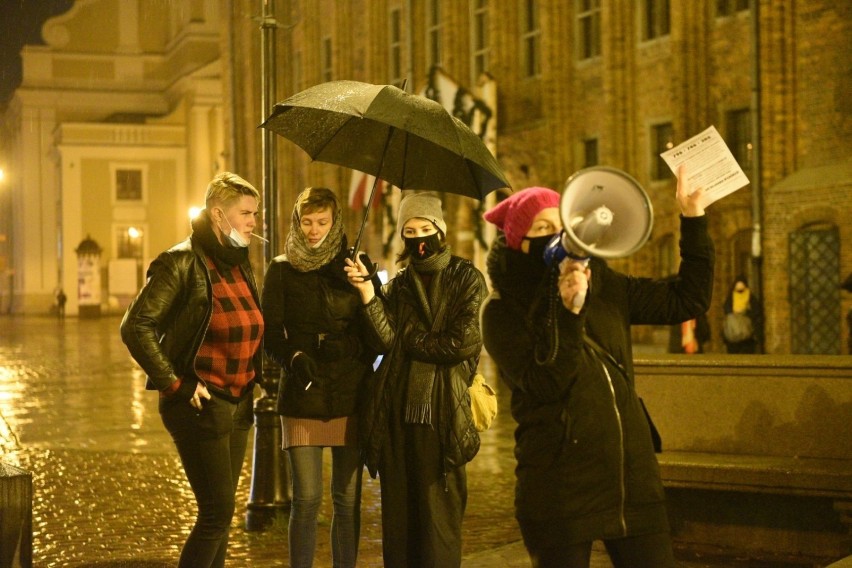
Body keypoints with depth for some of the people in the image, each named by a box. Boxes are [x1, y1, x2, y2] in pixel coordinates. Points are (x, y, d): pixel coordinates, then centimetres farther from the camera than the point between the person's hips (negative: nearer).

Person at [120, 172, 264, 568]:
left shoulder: (239, 264, 11)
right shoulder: (182, 262, -13)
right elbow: (136, 328, -18)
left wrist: (254, 379, 11)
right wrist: (175, 385, -18)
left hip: (238, 404, 8)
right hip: (201, 405, -8)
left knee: (220, 510, 13)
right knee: (217, 511, -7)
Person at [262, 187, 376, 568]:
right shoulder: (282, 270, 7)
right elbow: (270, 332, 1)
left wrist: (350, 345, -15)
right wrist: (293, 357, -19)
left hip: (351, 395, 1)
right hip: (302, 396, -1)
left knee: (348, 500, 3)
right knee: (306, 499, -4)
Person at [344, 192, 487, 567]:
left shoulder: (466, 279, 4)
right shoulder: (397, 286, 15)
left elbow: (462, 341, -9)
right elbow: (384, 341, 0)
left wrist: (409, 343, -1)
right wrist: (367, 293, -11)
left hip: (441, 414, -4)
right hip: (397, 412, 4)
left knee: (439, 518, -3)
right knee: (398, 515, 7)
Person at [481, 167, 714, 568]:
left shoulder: (603, 286, 9)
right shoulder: (502, 312, -4)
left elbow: (688, 299, 8)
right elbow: (544, 385, -17)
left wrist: (693, 218, 4)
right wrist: (569, 312, -24)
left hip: (632, 477, 4)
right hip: (561, 490, -4)